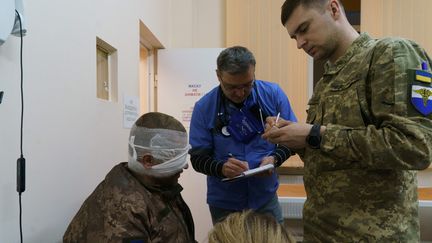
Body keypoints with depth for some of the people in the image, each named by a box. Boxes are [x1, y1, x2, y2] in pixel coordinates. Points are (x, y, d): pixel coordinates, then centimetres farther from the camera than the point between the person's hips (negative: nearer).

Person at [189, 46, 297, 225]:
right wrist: (222, 168, -29)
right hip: (224, 201, -1)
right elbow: (198, 158, -9)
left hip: (266, 196, 1)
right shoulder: (204, 107, -12)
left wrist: (275, 158, -21)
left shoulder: (273, 94, -10)